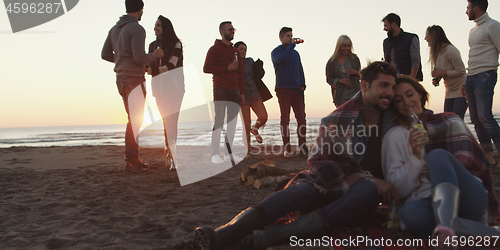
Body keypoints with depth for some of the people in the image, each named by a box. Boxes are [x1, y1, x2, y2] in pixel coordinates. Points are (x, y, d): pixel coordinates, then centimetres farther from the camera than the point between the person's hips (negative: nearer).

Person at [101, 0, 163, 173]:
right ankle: (131, 162, -2)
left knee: (134, 119, 15)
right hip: (134, 79, -9)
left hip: (121, 79, 9)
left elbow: (105, 54, 13)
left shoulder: (114, 29, 13)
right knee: (135, 121, -4)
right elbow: (140, 58, -19)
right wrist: (155, 55, -2)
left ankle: (134, 158, 20)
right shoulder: (137, 29, -13)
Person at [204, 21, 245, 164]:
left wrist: (242, 92, 14)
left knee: (232, 122, 5)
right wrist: (227, 68, -12)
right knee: (219, 121, -8)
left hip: (235, 91, 7)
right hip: (220, 90, -6)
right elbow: (206, 68, -9)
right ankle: (215, 155, -4)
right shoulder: (215, 49, 1)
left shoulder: (236, 51, 21)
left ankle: (228, 153, 10)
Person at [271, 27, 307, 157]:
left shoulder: (295, 53, 20)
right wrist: (292, 45, -16)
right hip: (283, 89, -5)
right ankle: (287, 148, 0)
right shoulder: (276, 51, 2)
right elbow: (281, 58, -22)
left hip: (297, 89, 5)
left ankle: (302, 146, 7)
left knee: (301, 118, 0)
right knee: (285, 119, -4)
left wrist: (302, 84, 9)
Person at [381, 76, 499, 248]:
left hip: (467, 199, 1)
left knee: (437, 155, -28)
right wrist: (416, 156, -10)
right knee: (410, 212, -36)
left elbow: (472, 162, 10)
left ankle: (446, 225, -45)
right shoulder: (394, 136, 11)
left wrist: (439, 170, -8)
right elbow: (397, 189, 4)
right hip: (426, 200, 0)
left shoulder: (450, 121, 15)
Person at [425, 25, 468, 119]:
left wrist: (441, 73, -22)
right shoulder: (435, 52, 8)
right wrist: (437, 79, -1)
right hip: (449, 91, 8)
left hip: (461, 90, -8)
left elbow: (461, 71, -20)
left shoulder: (450, 50, -18)